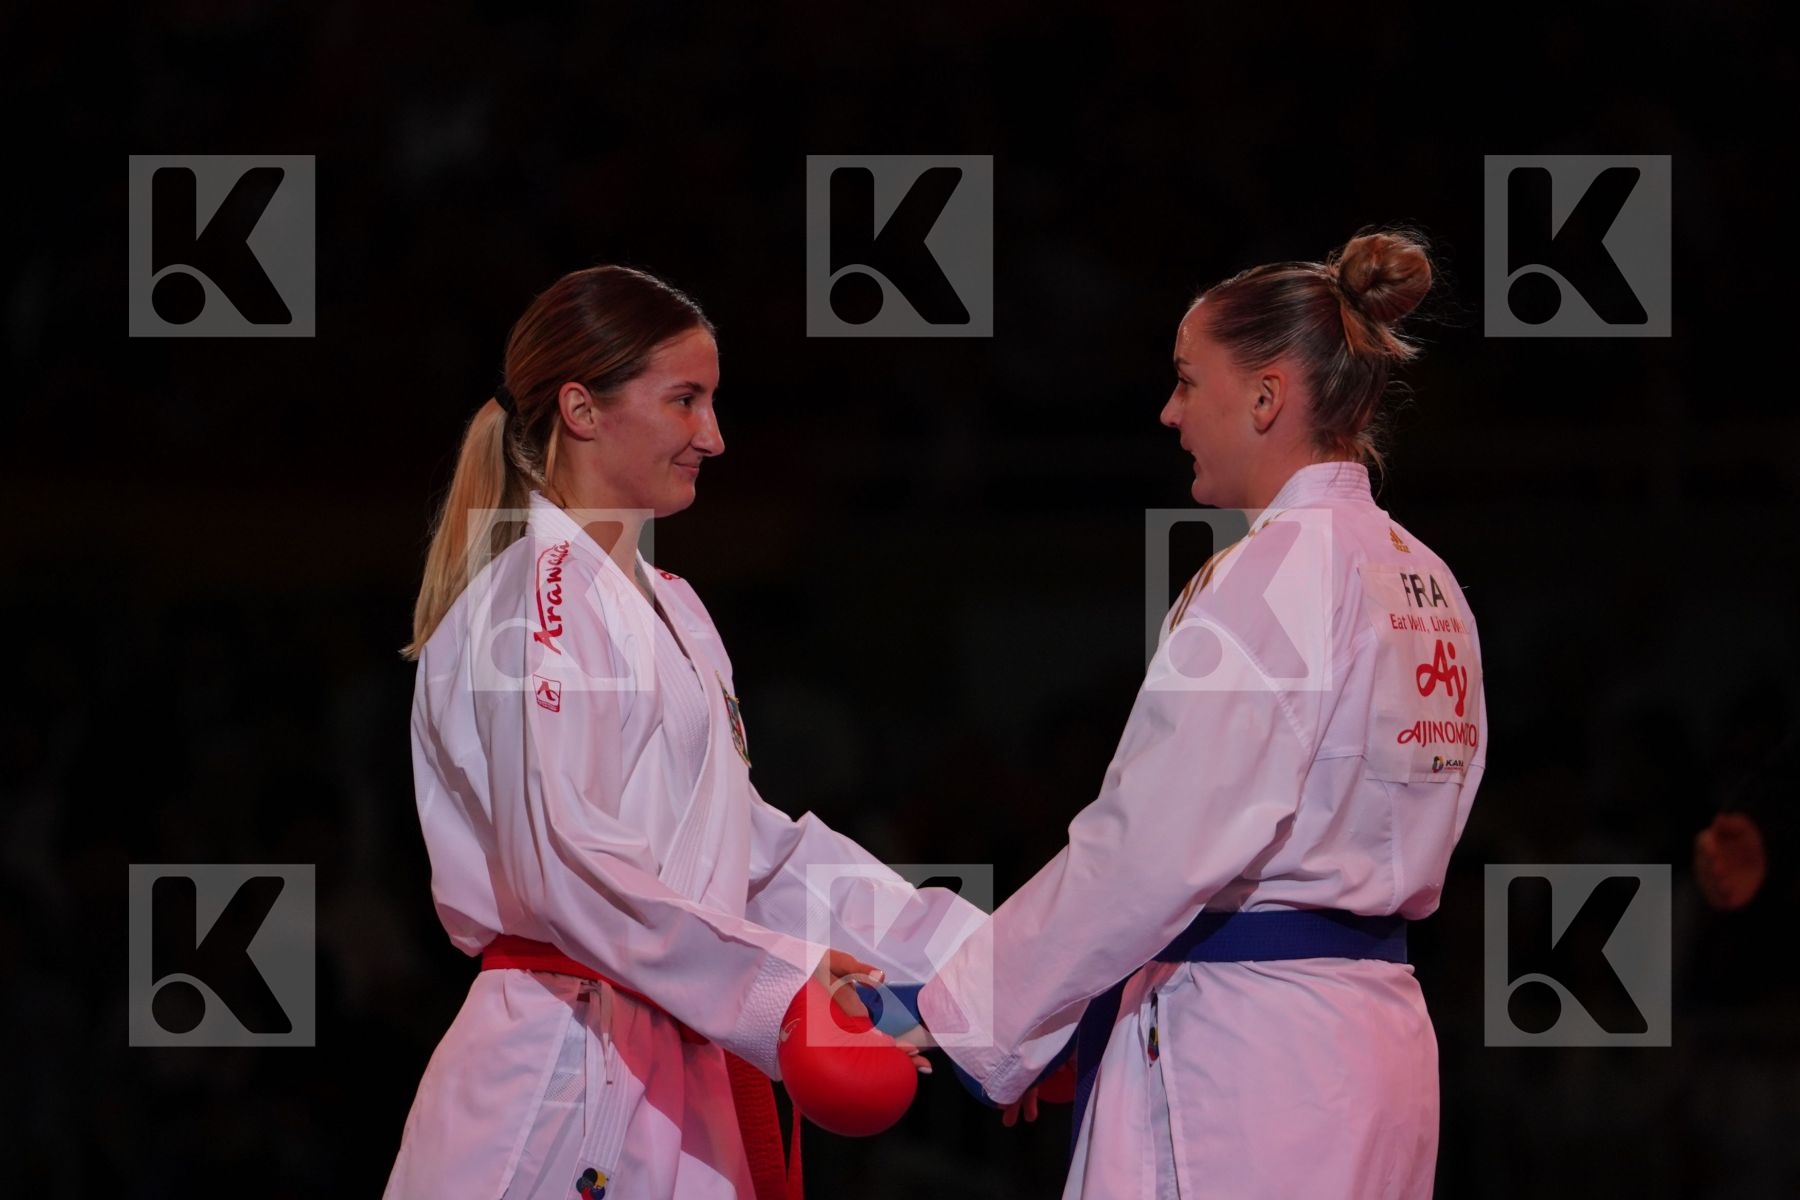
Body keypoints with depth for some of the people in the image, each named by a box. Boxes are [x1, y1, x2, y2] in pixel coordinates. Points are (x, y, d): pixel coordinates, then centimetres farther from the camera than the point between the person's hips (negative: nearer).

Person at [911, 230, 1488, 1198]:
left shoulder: (1272, 575, -13)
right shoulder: (1426, 584, 14)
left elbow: (1150, 849, -18)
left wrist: (969, 1021, -10)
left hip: (1242, 1047, -9)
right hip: (1378, 1035, 9)